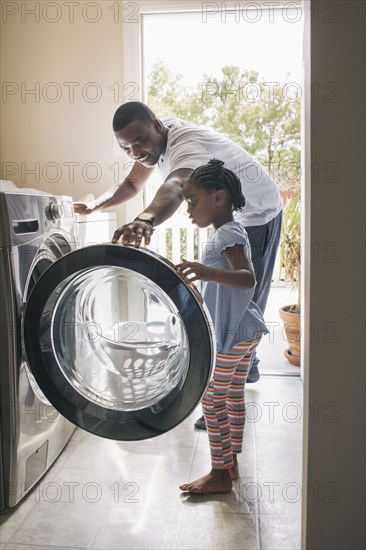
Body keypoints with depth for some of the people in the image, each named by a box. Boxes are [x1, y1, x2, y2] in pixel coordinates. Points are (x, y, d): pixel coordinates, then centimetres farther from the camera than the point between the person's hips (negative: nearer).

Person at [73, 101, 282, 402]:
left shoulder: (188, 143, -37)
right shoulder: (155, 139, -8)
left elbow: (176, 186, -59)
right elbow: (133, 184, 2)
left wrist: (146, 221, -78)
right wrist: (95, 205, -13)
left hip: (258, 216, -9)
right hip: (229, 217, 10)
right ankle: (247, 366, 39)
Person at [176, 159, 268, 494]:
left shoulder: (227, 234, -19)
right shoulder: (231, 232, 12)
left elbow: (248, 278, -35)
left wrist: (209, 273, -51)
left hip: (230, 334, -10)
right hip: (245, 330, 10)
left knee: (213, 399, 1)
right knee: (234, 396, 17)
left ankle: (220, 474, 13)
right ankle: (230, 463, 30)